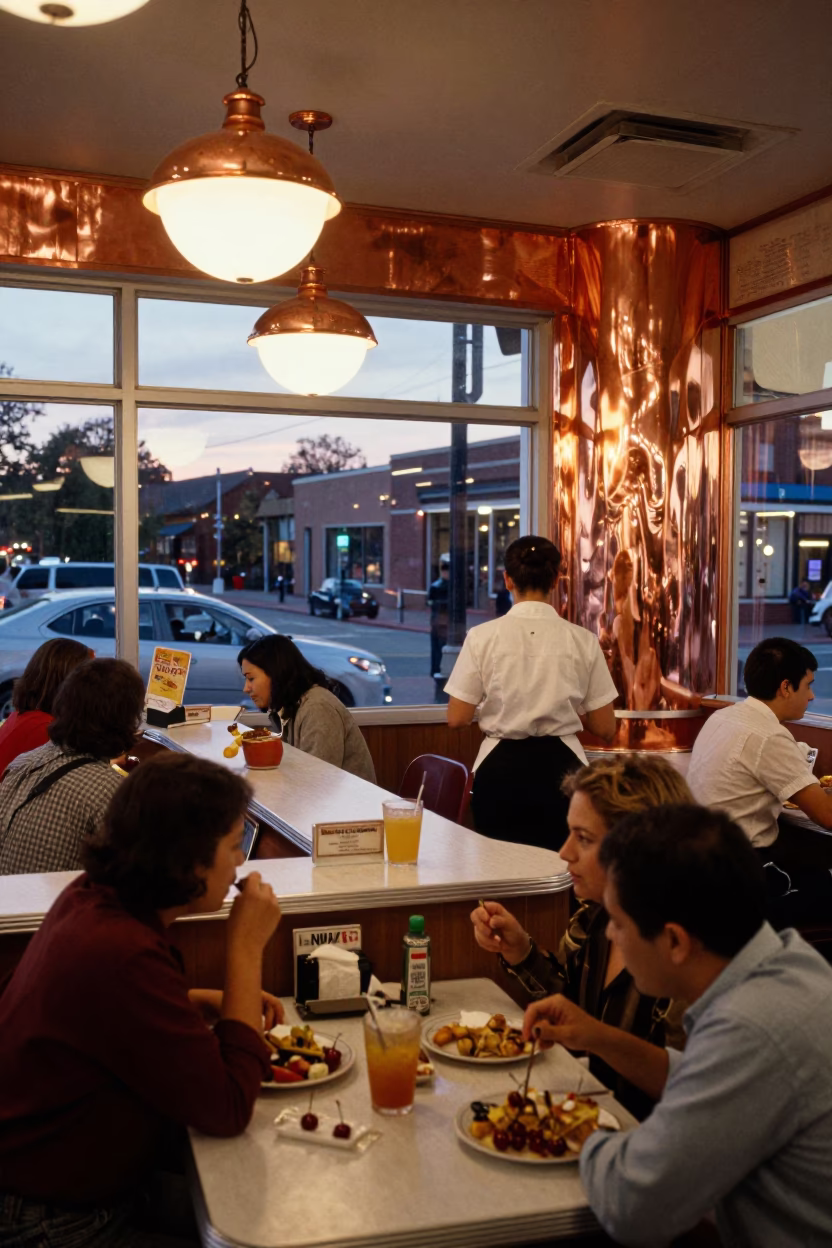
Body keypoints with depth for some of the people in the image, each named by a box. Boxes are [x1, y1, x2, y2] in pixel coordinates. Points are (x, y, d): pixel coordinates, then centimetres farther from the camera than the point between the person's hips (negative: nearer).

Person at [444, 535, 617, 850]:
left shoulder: (482, 637, -7)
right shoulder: (582, 641, -4)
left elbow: (457, 718, -4)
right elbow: (604, 728, 0)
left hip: (501, 771, 0)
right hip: (560, 767, 0)